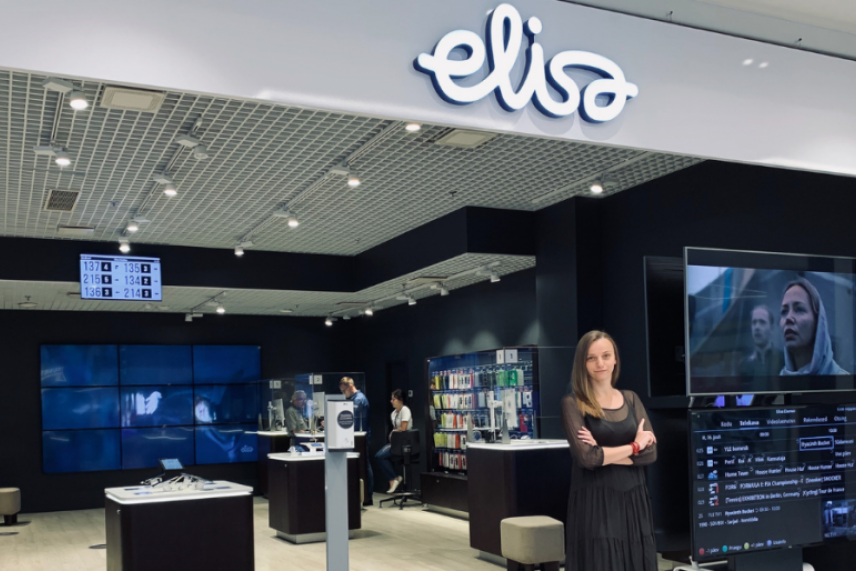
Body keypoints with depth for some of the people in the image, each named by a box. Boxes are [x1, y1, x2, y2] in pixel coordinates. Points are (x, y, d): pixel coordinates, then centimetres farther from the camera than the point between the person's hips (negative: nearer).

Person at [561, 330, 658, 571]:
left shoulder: (631, 399, 10)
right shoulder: (573, 404, -4)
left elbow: (651, 452, 0)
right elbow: (587, 457, -15)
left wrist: (605, 453, -12)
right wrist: (634, 446, -6)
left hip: (634, 501, 4)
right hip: (595, 503, -4)